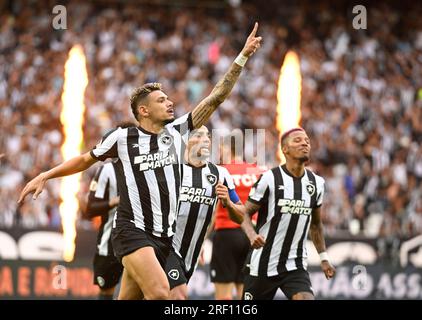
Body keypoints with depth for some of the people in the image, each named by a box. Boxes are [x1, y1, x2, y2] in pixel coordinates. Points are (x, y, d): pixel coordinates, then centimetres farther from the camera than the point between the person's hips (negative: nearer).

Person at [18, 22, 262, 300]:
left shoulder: (177, 131, 7)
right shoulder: (122, 138, -2)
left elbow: (215, 98, 5)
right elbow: (86, 160, 13)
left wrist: (243, 57, 0)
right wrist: (44, 176, 8)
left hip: (164, 235, 5)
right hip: (133, 232, -5)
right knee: (160, 293, -25)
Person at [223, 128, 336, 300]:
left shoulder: (317, 183, 5)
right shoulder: (269, 179, -10)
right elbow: (245, 212, -6)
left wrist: (324, 257, 16)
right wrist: (252, 235, -25)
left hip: (296, 266, 3)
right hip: (264, 265, -3)